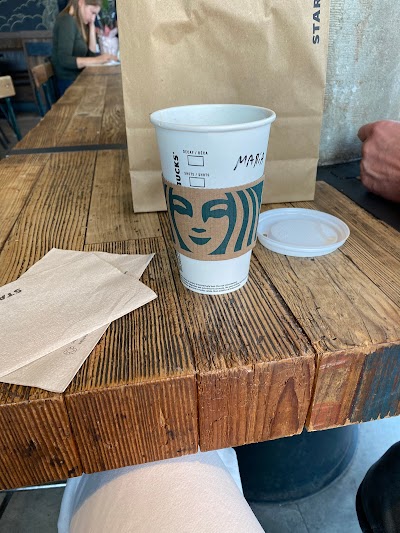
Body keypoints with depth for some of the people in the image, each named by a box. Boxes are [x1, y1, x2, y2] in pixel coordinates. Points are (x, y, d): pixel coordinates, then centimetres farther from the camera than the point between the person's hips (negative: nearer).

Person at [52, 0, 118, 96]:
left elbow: (91, 53, 8)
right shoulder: (67, 21, -13)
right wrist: (97, 60, -30)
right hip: (69, 83, -8)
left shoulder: (80, 23, 13)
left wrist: (91, 26, 3)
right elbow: (64, 60, -24)